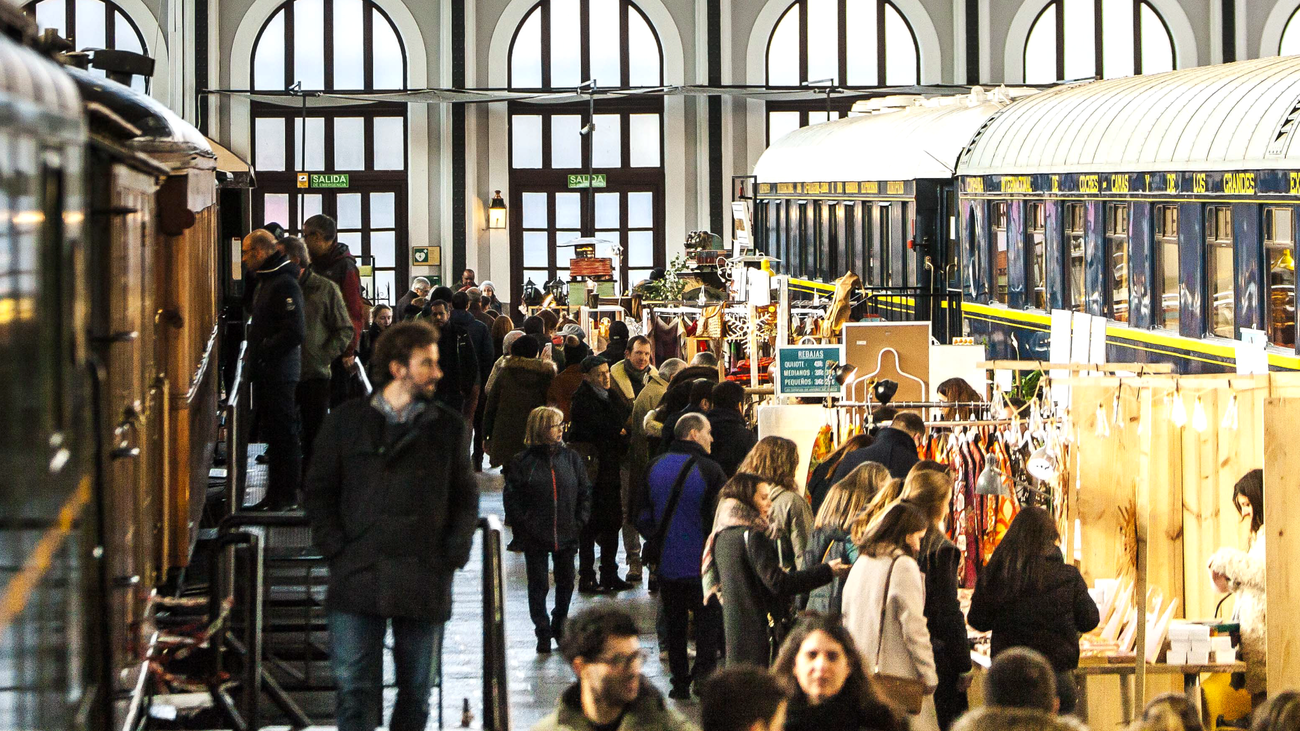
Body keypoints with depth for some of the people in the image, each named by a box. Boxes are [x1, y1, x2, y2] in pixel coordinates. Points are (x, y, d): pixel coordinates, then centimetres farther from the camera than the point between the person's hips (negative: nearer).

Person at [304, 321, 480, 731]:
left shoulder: (449, 428, 11)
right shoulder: (347, 421, 7)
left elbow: (465, 498, 14)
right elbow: (319, 490, 9)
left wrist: (453, 554, 0)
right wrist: (334, 547, -3)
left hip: (425, 581, 2)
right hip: (358, 575, -2)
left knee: (416, 691, 7)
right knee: (355, 688, -8)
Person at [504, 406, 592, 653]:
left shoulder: (571, 458, 3)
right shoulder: (523, 462, -7)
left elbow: (585, 493, 9)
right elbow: (511, 497, -4)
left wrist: (579, 522, 0)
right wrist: (523, 528, -10)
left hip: (567, 535, 3)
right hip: (535, 538, -3)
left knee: (565, 584, 12)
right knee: (538, 586, 2)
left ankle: (559, 626, 30)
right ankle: (543, 632, 12)